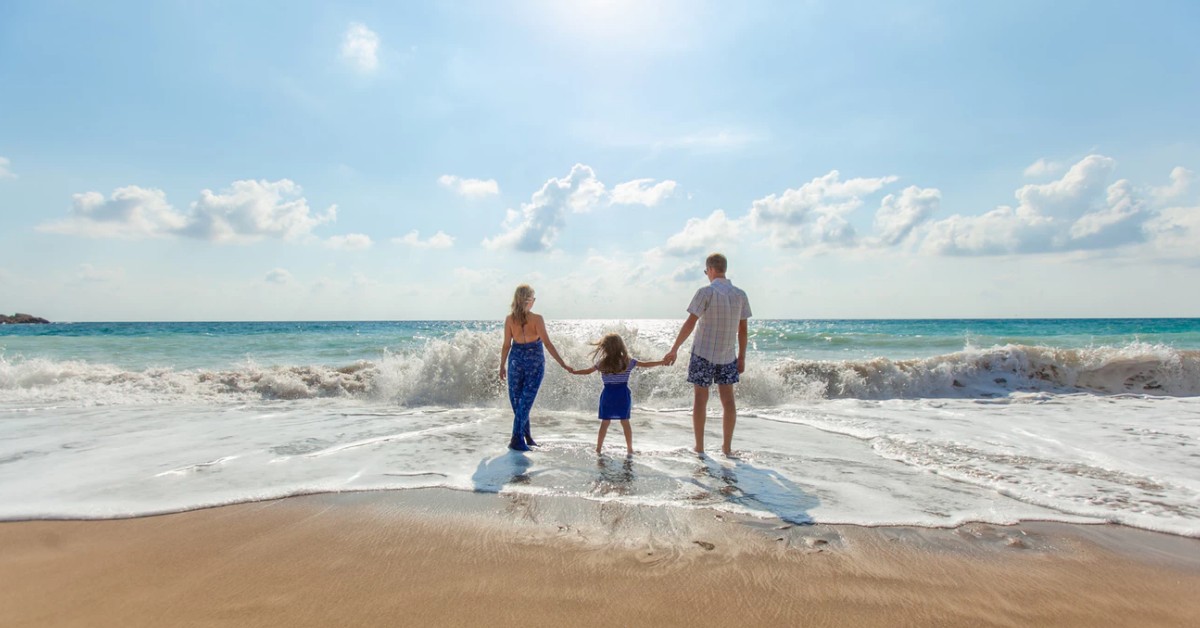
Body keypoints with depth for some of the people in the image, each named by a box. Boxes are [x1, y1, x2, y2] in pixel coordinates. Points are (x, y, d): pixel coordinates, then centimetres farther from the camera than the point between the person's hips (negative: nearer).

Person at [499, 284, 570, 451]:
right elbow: (547, 343, -15)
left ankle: (526, 436, 22)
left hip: (516, 360, 3)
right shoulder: (537, 319, -13)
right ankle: (517, 439, 0)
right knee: (526, 400, 3)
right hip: (535, 362, -2)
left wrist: (502, 365, 11)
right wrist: (562, 363, -11)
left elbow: (506, 345, 0)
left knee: (516, 399, 15)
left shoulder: (509, 319, -4)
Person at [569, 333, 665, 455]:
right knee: (625, 422, 8)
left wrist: (573, 371, 20)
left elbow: (587, 371, 4)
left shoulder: (602, 363, -4)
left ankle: (598, 448, 13)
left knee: (605, 422, 9)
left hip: (608, 395, 0)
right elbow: (646, 365, 2)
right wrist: (662, 362, 13)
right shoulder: (628, 362, -3)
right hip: (623, 395, 0)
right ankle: (630, 448, 13)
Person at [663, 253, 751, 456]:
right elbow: (743, 329, 6)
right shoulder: (740, 294, 3)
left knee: (700, 399, 5)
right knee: (728, 399, 10)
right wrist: (742, 357, 13)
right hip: (728, 355, 4)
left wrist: (674, 349, -9)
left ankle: (699, 448, 10)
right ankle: (727, 447, 15)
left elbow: (690, 323, -14)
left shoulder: (706, 292, -11)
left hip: (703, 354, -4)